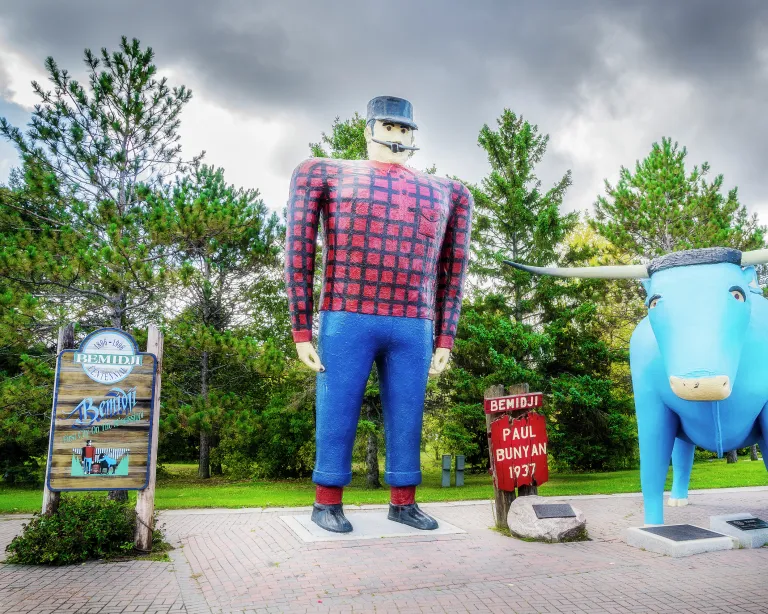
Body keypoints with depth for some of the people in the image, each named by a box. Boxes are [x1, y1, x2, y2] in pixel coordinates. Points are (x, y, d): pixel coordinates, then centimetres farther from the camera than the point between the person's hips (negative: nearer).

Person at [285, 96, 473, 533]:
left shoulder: (445, 194, 17)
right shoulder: (327, 174, 9)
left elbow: (453, 272, 17)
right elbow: (299, 254, 4)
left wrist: (445, 339, 11)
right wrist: (301, 332, -1)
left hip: (412, 328, 3)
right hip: (347, 320, -2)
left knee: (407, 419, 7)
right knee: (338, 416, 2)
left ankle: (403, 502, 23)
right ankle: (328, 503, 19)